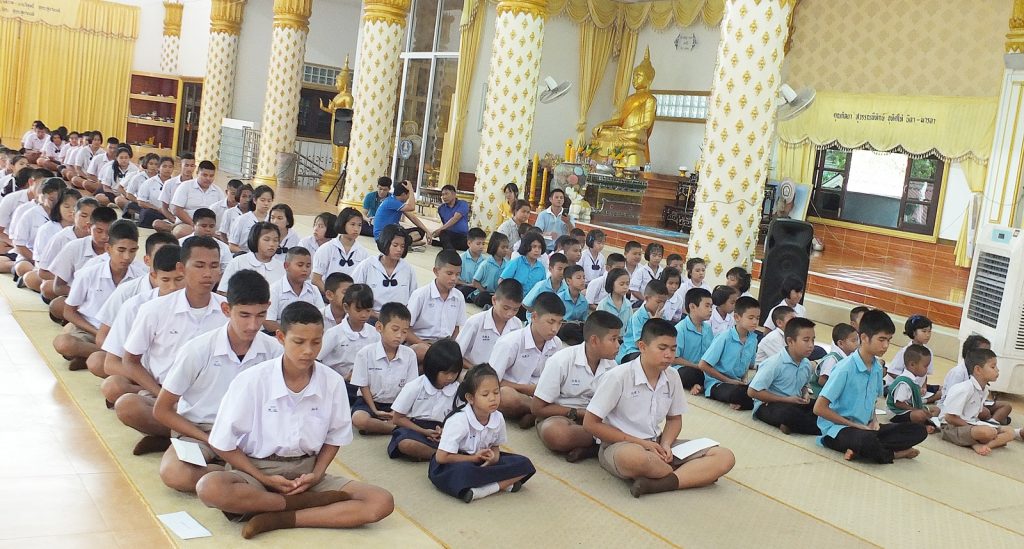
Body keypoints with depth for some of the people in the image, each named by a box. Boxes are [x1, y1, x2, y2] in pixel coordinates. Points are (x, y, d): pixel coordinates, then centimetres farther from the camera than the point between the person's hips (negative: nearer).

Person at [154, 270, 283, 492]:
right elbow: (161, 411, -5)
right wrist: (209, 440, -13)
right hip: (197, 431, -1)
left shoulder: (273, 350, -8)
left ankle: (213, 466, -9)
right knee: (174, 473, -35)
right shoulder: (197, 350, -14)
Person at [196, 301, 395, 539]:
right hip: (256, 470, -2)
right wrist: (264, 479, -13)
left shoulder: (333, 382, -7)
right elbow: (223, 444, -6)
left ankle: (278, 519, -22)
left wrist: (316, 475, -8)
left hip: (306, 473, 2)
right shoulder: (251, 381, -14)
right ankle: (311, 503, -19)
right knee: (210, 488, -37)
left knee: (381, 502, -19)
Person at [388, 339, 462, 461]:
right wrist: (424, 432, -15)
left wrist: (446, 431, -19)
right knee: (405, 443, -38)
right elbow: (397, 418, -4)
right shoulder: (414, 387, -7)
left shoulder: (458, 390, -2)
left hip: (442, 431, 2)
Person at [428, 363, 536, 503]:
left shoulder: (498, 418, -8)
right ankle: (503, 483, -23)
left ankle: (482, 489, -25)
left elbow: (495, 447, 9)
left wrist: (493, 458, -17)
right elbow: (441, 457, -22)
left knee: (524, 464, -16)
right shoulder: (459, 421, -22)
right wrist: (474, 458, -17)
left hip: (482, 461, 6)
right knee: (462, 473, -43)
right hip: (455, 464, -6)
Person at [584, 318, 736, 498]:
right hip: (619, 445, -6)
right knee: (636, 457, -43)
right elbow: (590, 424, -12)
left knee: (725, 458, -11)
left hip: (656, 445, 6)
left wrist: (666, 445, -7)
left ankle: (654, 484, -27)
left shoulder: (672, 379, 1)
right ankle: (696, 474, -13)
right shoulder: (618, 377, -14)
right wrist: (640, 443, -15)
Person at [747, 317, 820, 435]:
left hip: (795, 404, 7)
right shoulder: (774, 363, -18)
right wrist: (786, 400, -16)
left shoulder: (807, 365, 5)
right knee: (789, 412, -40)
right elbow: (753, 391, -20)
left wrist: (805, 394, 1)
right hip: (768, 406, -7)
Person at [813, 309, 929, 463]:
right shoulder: (845, 368, -17)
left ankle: (860, 450, -16)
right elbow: (819, 408, -18)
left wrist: (874, 420, 1)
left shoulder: (877, 367, 5)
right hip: (837, 429, -9)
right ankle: (893, 453, -9)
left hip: (865, 428, 9)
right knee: (867, 440, -41)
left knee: (918, 431, -6)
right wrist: (855, 425, -12)